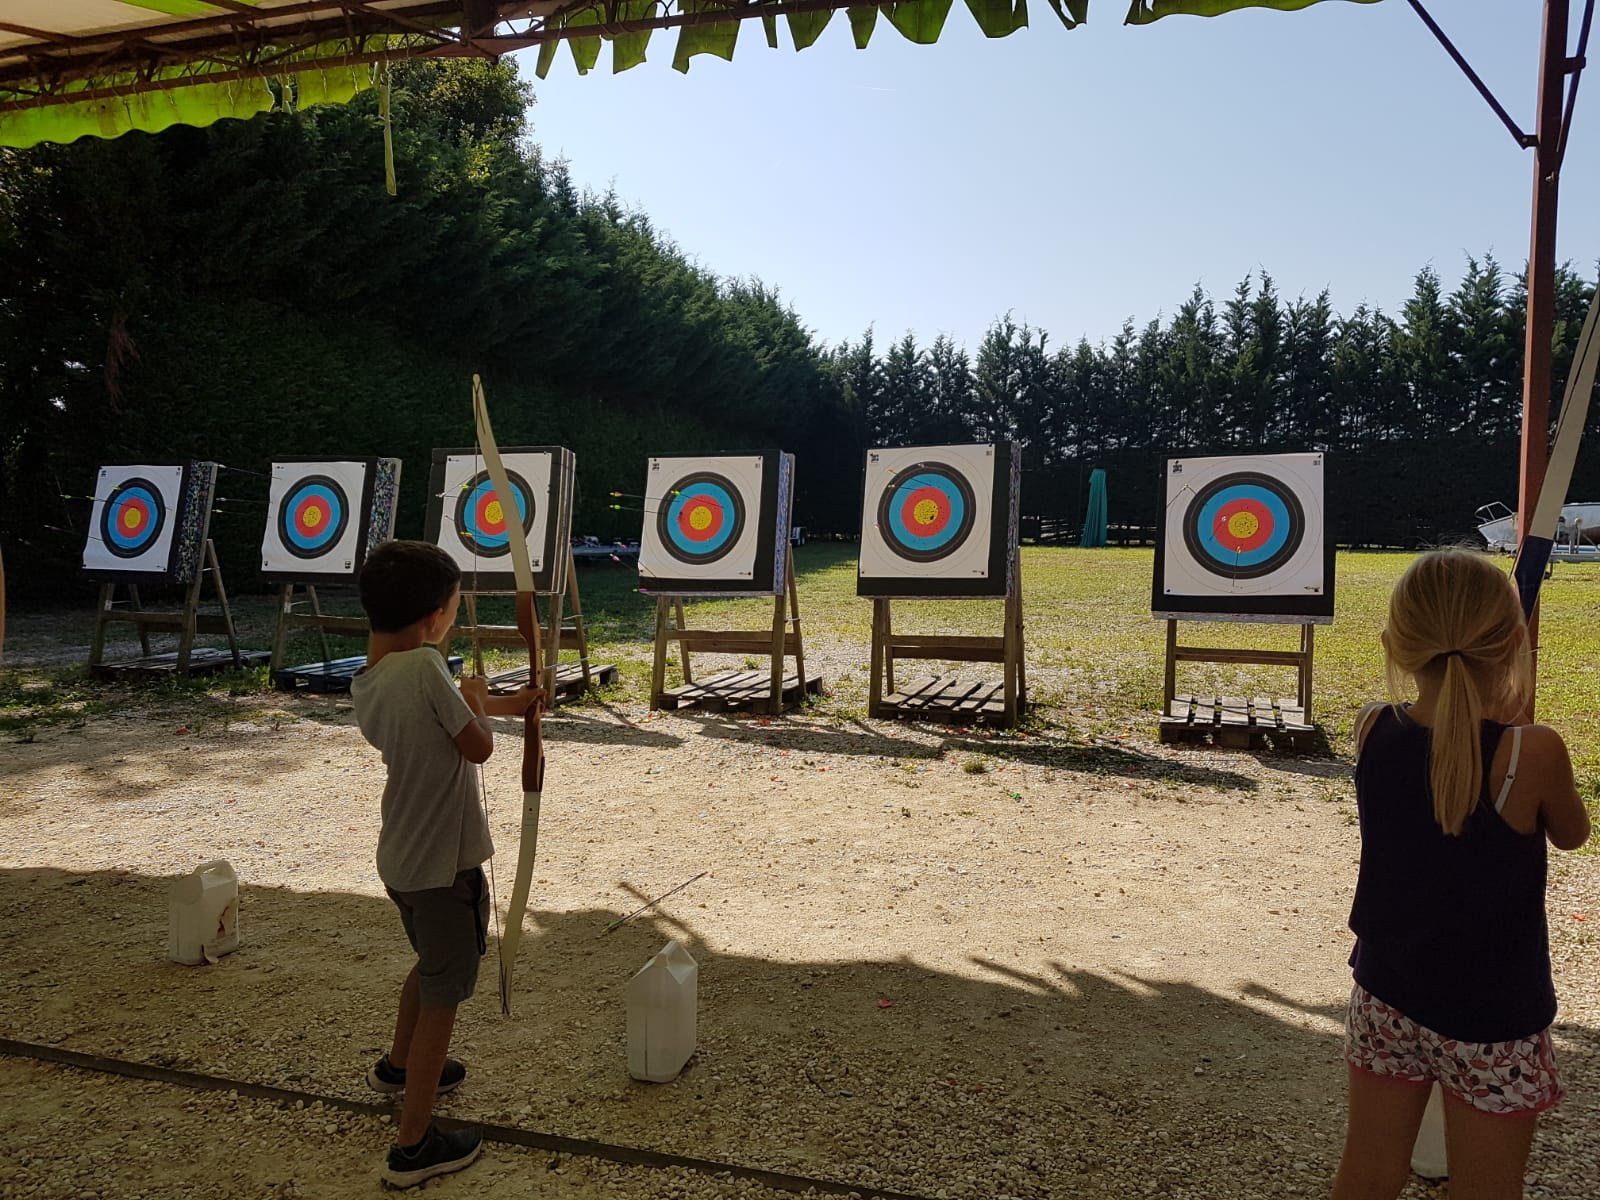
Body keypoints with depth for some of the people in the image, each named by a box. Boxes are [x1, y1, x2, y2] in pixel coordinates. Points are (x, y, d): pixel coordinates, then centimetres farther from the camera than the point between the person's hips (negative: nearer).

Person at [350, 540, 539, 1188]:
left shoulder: (365, 682, -1)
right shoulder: (424, 668, -26)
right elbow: (479, 746, -19)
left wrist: (511, 703, 18)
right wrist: (477, 700, 0)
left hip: (401, 860, 8)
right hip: (443, 864, -8)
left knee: (432, 965, 31)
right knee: (442, 996, 7)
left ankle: (398, 1065, 53)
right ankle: (414, 1145, 19)